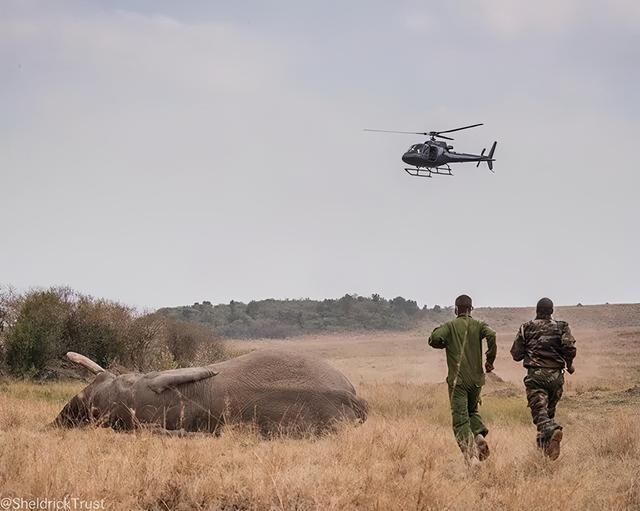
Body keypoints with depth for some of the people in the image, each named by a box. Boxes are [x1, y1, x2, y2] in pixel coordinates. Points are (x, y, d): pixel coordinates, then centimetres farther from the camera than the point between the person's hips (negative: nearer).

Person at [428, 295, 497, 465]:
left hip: (457, 380, -3)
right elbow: (491, 335, -15)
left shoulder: (450, 326, 0)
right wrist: (490, 360, -4)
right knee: (472, 410, 25)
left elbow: (434, 339, -15)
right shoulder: (479, 325, 4)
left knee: (460, 418, -3)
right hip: (476, 379, 3)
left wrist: (447, 344, 7)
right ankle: (479, 435, -1)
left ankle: (469, 450, -21)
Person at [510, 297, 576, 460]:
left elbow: (516, 354, 6)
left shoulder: (526, 328, 6)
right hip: (555, 375, 2)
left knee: (539, 411, -11)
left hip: (535, 375, -2)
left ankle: (552, 431, -38)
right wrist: (569, 364, 8)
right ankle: (545, 442, 24)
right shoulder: (561, 327, 6)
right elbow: (570, 348, -10)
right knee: (549, 410, 19)